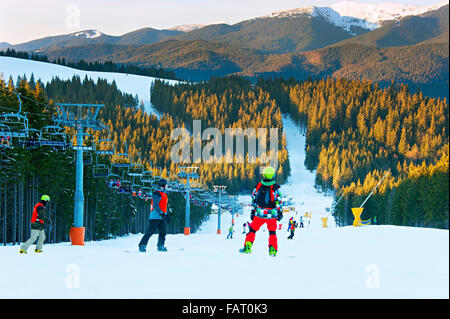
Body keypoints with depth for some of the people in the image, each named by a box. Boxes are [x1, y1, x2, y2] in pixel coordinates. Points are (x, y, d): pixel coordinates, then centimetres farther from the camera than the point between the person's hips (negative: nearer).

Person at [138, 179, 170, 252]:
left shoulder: (164, 194, 20)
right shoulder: (157, 194, -10)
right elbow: (155, 205, -19)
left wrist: (166, 214, 21)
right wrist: (161, 213, -27)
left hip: (162, 217, 9)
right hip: (155, 216, -9)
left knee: (163, 232, 2)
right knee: (150, 231, -10)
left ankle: (160, 246, 9)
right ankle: (142, 245, -7)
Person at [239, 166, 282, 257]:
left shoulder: (258, 186, -2)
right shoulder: (275, 188, -9)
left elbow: (254, 200, 5)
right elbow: (279, 201, -6)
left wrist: (253, 211, 14)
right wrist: (280, 212, 3)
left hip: (259, 214, 1)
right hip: (272, 215, -1)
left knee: (252, 230, 15)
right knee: (272, 232, 16)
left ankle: (247, 247, 8)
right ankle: (273, 250, 9)